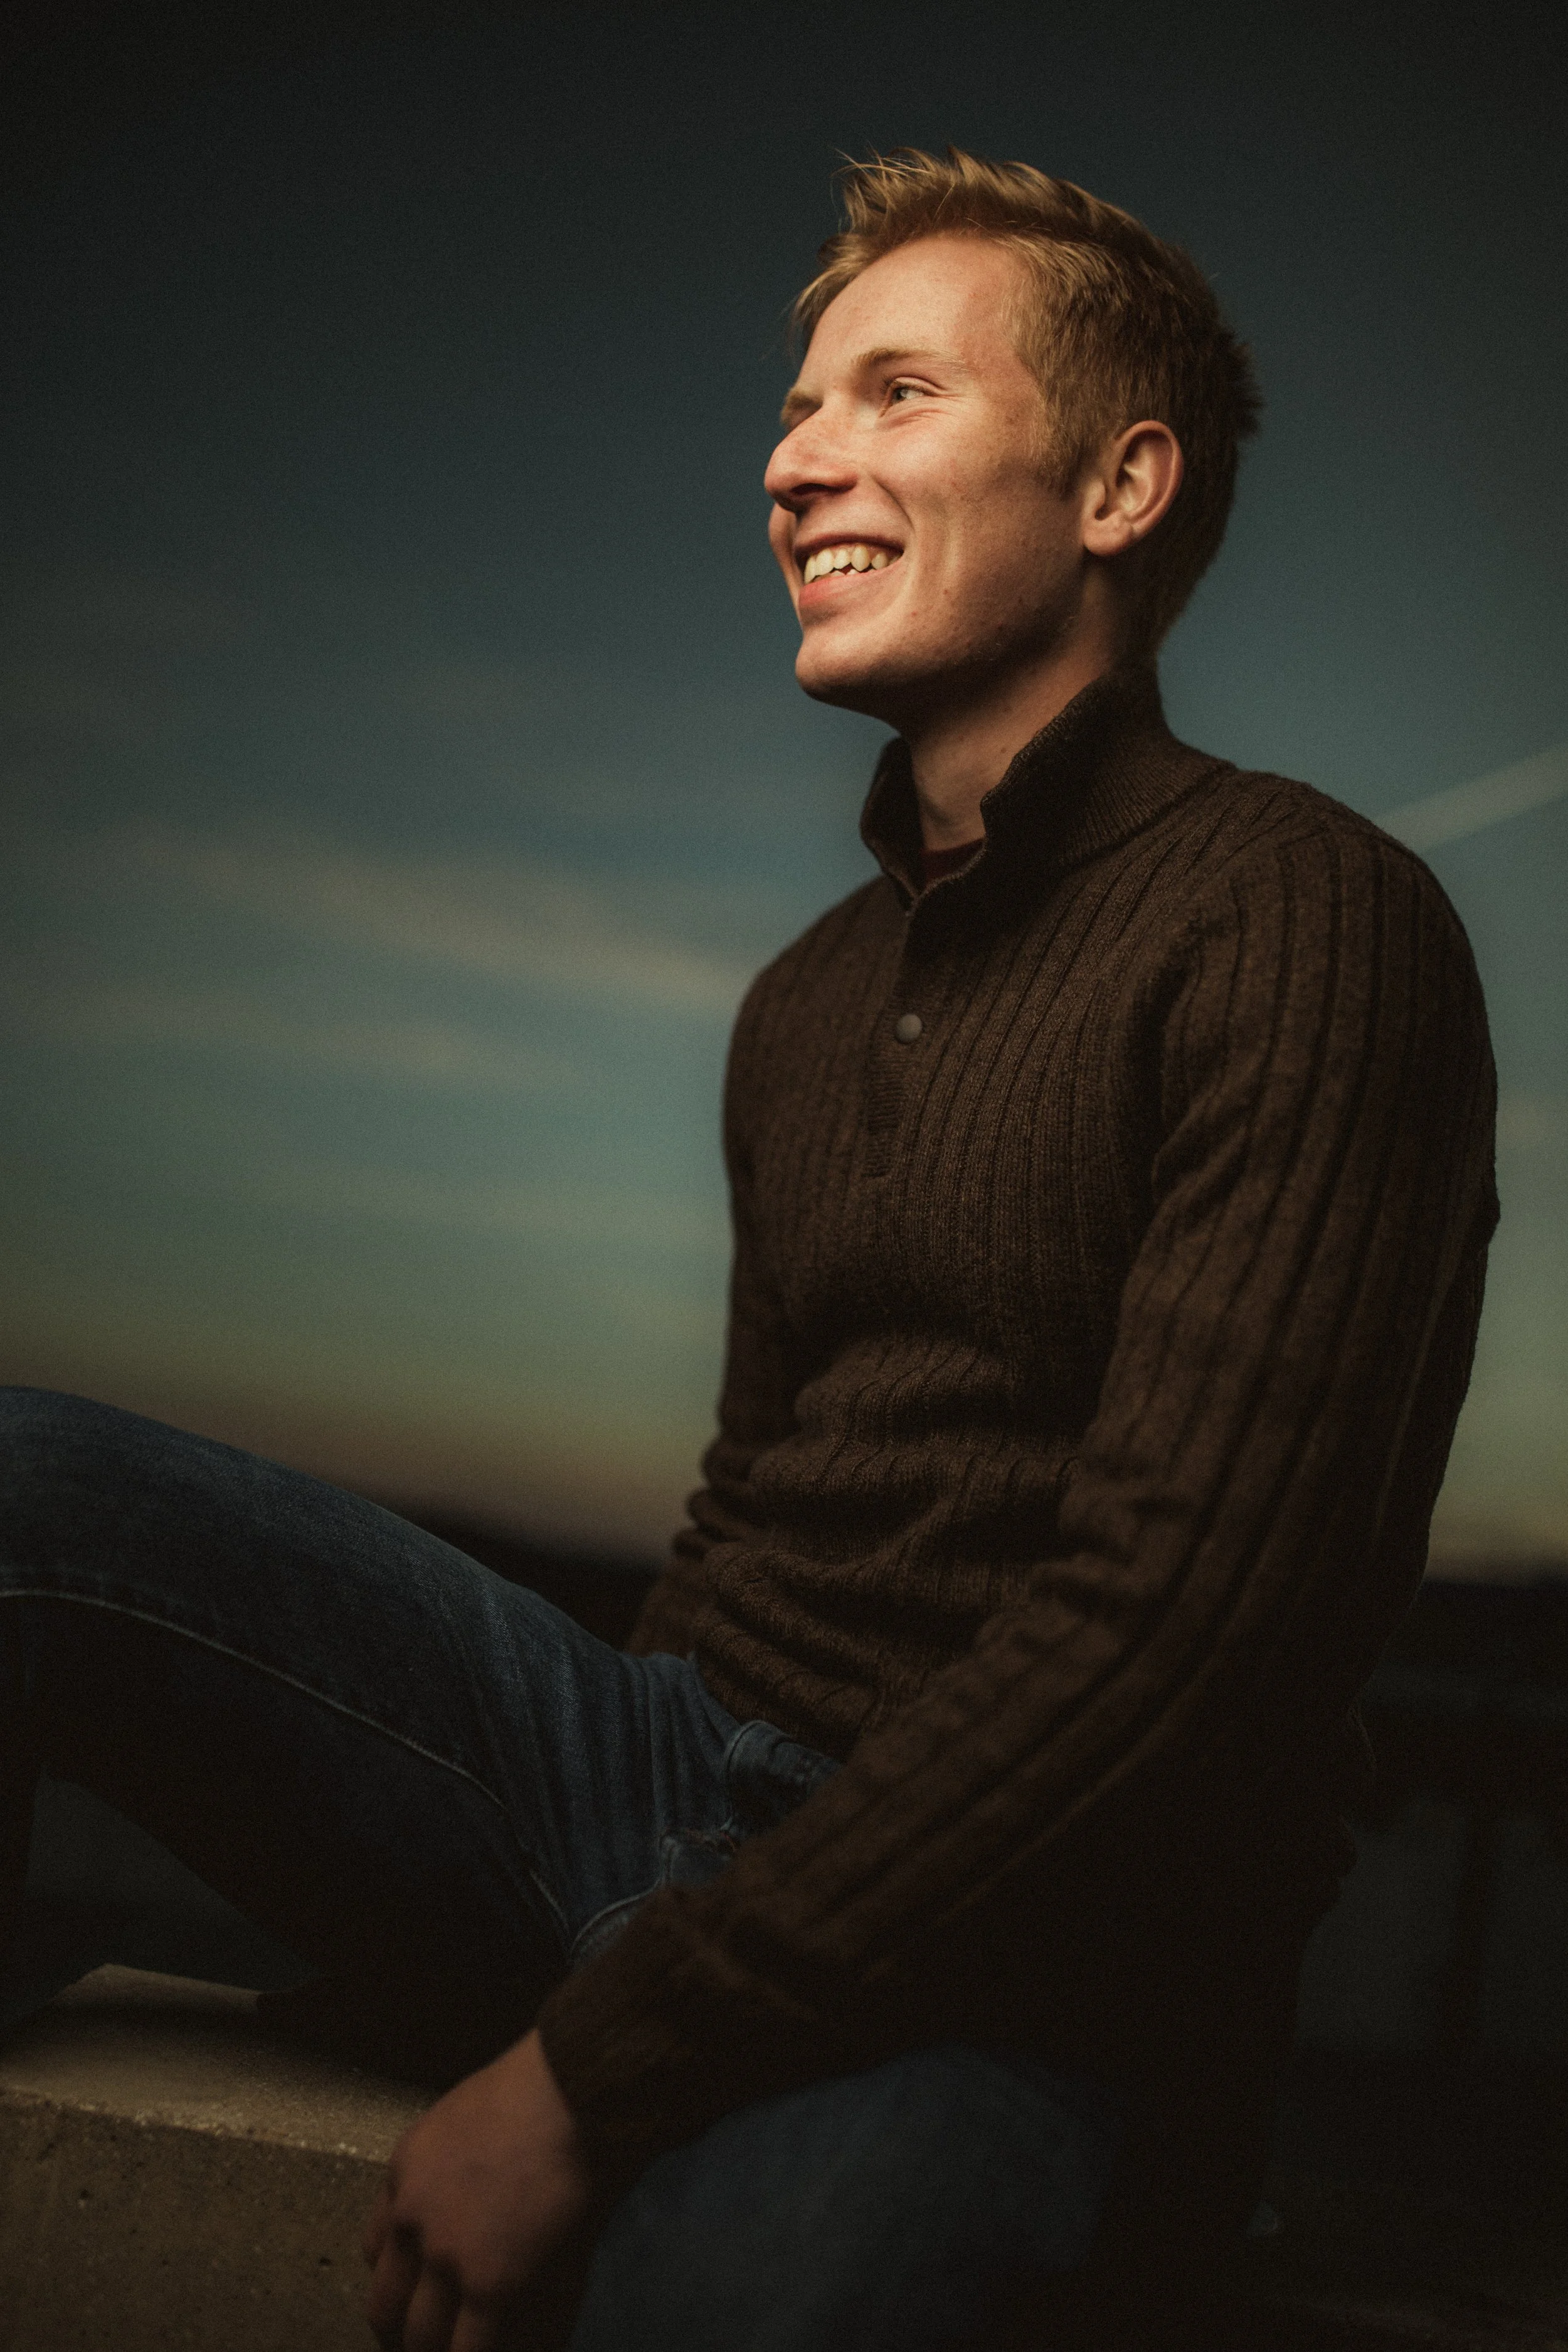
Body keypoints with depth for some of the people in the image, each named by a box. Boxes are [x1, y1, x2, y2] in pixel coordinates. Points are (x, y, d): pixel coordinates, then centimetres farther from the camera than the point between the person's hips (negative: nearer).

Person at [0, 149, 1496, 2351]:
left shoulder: (1299, 923, -9)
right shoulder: (811, 1002, 15)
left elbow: (1161, 1616, -18)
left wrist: (593, 2063, -16)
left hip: (996, 1967, -6)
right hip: (676, 1775, 6)